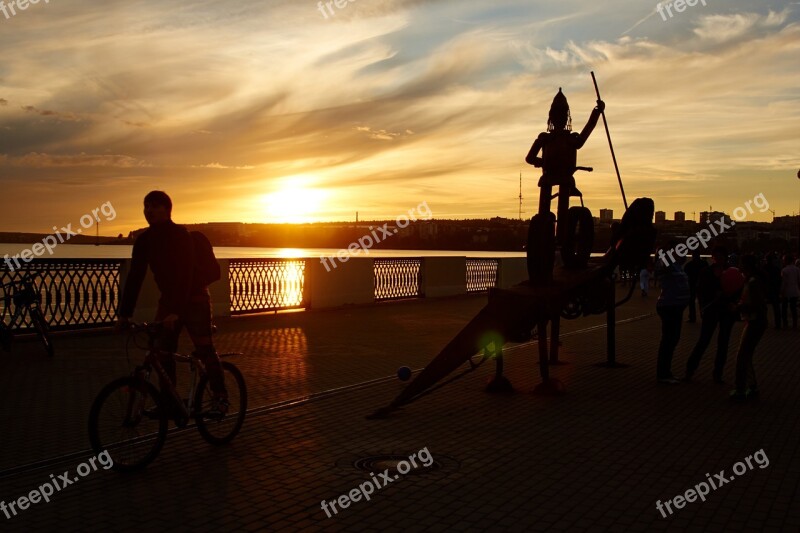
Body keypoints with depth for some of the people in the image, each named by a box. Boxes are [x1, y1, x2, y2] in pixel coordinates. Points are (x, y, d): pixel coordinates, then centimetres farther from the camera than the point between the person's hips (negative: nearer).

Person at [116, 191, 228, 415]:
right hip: (168, 298, 6)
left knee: (204, 348, -10)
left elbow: (185, 273, -29)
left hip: (193, 298, -6)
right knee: (163, 351, 0)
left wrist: (176, 312, -37)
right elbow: (135, 277, -3)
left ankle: (219, 397, 2)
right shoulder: (144, 240, -3)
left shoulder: (181, 236, -21)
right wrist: (124, 313, -9)